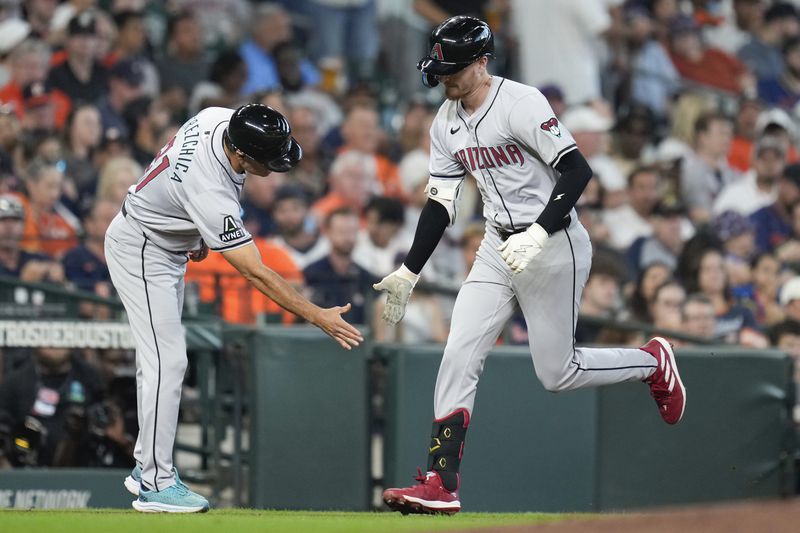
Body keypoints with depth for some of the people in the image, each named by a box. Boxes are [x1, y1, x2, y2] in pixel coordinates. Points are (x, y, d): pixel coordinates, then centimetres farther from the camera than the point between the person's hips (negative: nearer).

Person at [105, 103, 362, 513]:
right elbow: (256, 274, -35)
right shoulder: (210, 193, -38)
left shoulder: (221, 119, -15)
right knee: (167, 361, -13)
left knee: (160, 359, 13)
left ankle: (147, 467, 20)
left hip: (168, 247, 10)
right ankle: (155, 483, -11)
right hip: (141, 252, -10)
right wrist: (319, 317, -34)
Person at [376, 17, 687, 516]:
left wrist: (538, 235, -32)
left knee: (558, 372, -1)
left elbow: (576, 170, -23)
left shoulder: (519, 102, -18)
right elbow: (440, 202, 13)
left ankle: (653, 362, 26)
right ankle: (440, 484, -6)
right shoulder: (447, 123, 7)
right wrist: (408, 273, 8)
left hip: (554, 245, -7)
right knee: (460, 356, -5)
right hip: (498, 249, 7)